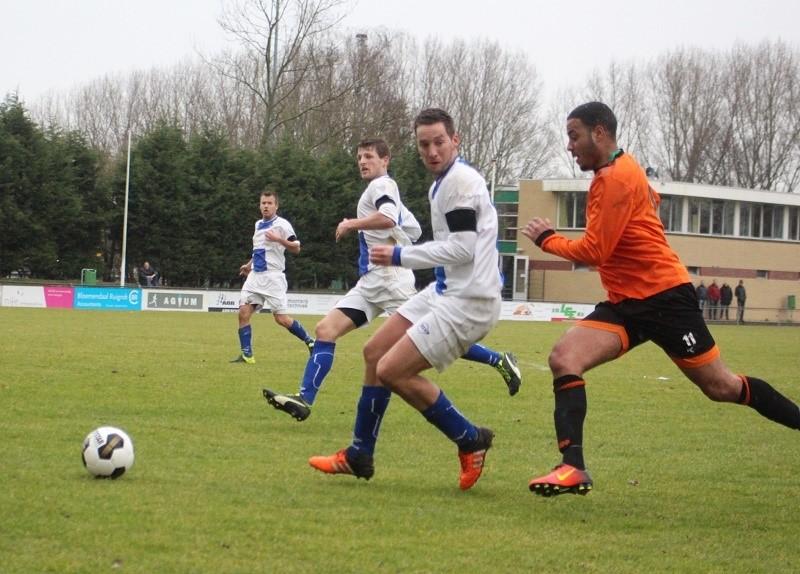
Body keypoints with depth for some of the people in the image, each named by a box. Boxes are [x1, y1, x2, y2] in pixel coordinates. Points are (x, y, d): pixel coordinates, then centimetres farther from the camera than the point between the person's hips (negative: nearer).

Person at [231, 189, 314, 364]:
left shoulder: (282, 224, -6)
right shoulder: (258, 224, 16)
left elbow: (296, 248, -12)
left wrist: (279, 239, -25)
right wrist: (249, 264, 32)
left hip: (273, 277, -7)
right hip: (255, 276, 7)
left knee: (281, 318, -10)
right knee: (243, 313, -8)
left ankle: (310, 342, 10)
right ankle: (247, 355, -5)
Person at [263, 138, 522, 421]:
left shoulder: (382, 184, -5)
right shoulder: (379, 189, 24)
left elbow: (388, 218, -26)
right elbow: (414, 230, 29)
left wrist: (351, 224, -16)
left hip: (389, 278, -10)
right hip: (371, 282, 10)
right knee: (325, 331, -3)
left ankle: (498, 360, 0)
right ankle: (304, 400, -12)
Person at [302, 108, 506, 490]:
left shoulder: (460, 180, -17)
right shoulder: (441, 184, 15)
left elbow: (462, 248, -23)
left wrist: (399, 256, -17)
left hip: (467, 302, -11)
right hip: (445, 291, 11)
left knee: (391, 371, -12)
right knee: (375, 352, 13)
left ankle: (471, 441, 1)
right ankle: (359, 457, 22)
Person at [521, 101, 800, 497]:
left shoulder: (615, 178, -15)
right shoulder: (620, 175, 14)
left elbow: (594, 251, -17)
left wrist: (546, 239, -2)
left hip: (663, 297, -9)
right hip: (626, 303, 9)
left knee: (721, 387, 0)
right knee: (563, 358, -13)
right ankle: (572, 469, -20)